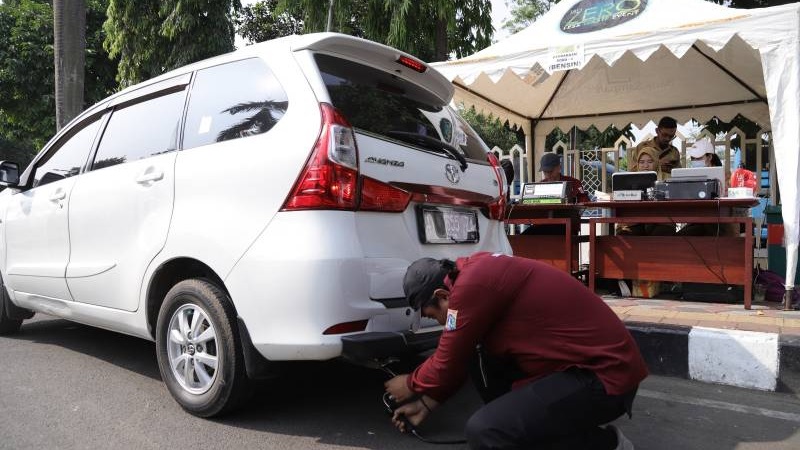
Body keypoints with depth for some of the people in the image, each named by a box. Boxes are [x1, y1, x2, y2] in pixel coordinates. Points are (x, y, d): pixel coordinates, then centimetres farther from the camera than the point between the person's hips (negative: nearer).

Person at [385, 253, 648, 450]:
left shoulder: (473, 283, -20)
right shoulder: (479, 271, 9)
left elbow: (449, 362, -7)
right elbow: (460, 356, 20)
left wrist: (411, 385, 13)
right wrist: (426, 403, 25)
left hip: (606, 375, -10)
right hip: (596, 359, 10)